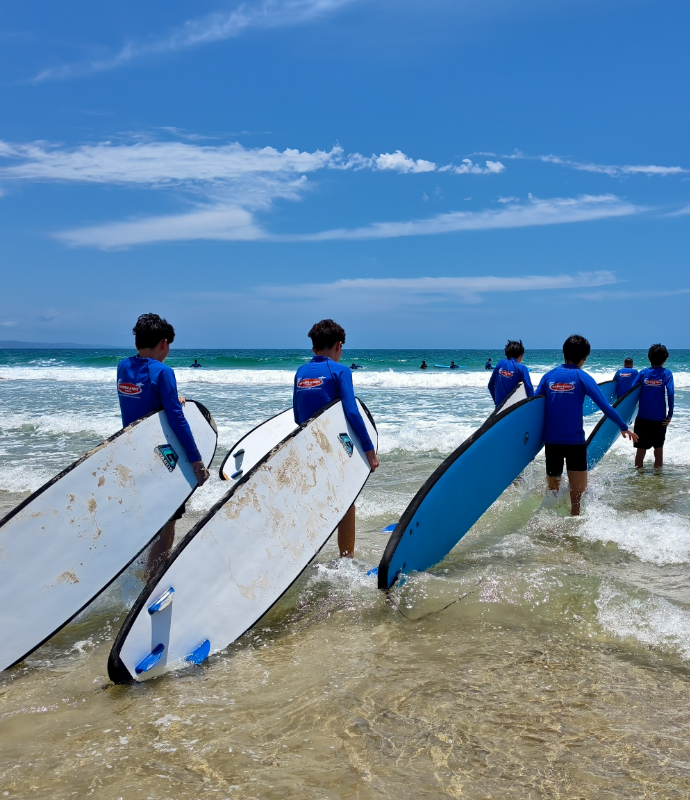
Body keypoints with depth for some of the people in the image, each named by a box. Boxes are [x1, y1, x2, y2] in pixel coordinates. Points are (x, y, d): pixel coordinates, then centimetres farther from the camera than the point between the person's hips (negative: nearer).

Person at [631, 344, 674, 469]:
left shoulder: (643, 372, 4)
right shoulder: (667, 373, -2)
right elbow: (670, 394, -13)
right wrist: (670, 415, -7)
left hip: (642, 417, 1)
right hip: (659, 418, -1)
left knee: (641, 449, 9)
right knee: (658, 448, 13)